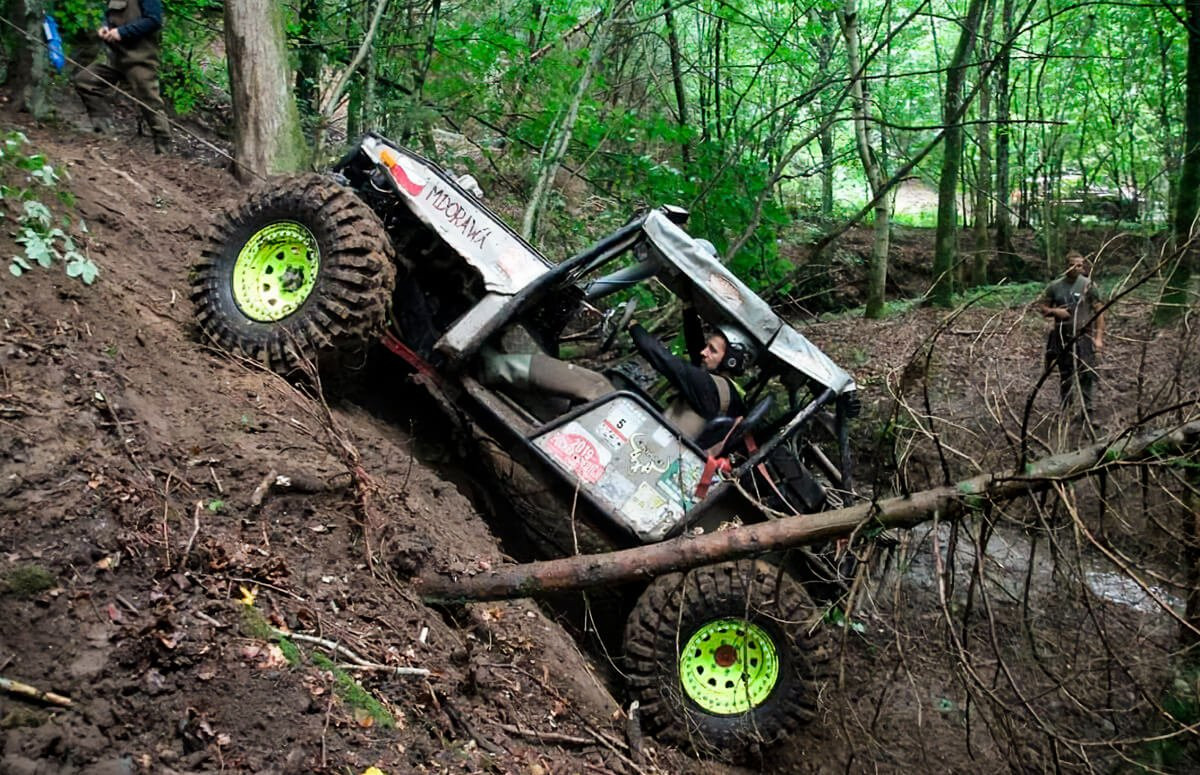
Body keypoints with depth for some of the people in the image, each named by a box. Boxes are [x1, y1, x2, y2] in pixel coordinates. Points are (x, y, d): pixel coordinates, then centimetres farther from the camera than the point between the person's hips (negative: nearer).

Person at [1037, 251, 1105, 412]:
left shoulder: (1088, 285, -2)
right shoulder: (1055, 286, 4)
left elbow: (1099, 311, -2)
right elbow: (1042, 307, 10)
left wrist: (1099, 337, -8)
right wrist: (1055, 311, -12)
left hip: (1084, 336, -2)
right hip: (1062, 337, 2)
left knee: (1087, 373, -8)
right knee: (1065, 375, 11)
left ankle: (1088, 409, -1)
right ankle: (1064, 409, 23)